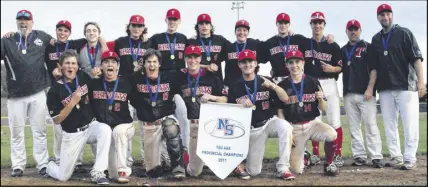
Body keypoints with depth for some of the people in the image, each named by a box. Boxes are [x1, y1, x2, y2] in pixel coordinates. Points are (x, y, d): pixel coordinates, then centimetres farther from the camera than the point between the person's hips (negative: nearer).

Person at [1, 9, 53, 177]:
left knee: (39, 130, 6)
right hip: (16, 95, 0)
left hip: (38, 93, 0)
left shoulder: (42, 37, 8)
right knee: (16, 132, 5)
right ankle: (18, 165, 13)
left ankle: (43, 164, 11)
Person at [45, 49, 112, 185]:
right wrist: (73, 102, -22)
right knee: (63, 177, -2)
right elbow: (56, 120, -12)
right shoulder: (55, 90, -11)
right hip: (72, 134, -2)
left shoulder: (84, 77, -1)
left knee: (105, 130, -34)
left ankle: (97, 172, -26)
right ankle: (49, 166, 36)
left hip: (91, 126, 3)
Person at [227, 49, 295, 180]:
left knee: (285, 126, -35)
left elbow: (285, 99, -9)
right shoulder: (235, 87, 0)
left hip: (269, 122, 1)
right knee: (253, 171, -7)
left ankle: (283, 169, -24)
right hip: (252, 129, 0)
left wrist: (272, 85, -25)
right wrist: (241, 105, -21)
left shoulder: (265, 82, 1)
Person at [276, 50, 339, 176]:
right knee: (296, 169, -9)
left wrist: (321, 99, -20)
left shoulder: (313, 82, 0)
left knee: (331, 134, -33)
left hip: (313, 123, 0)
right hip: (293, 128, 0)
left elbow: (323, 109, 2)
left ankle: (329, 164, -5)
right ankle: (302, 156, 28)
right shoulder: (282, 86, -1)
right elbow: (280, 112, 2)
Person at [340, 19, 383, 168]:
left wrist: (370, 88, -14)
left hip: (365, 94, -4)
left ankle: (376, 157, -6)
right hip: (348, 94, 5)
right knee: (354, 127, 5)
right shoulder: (343, 50, 18)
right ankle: (359, 156, 10)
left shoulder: (367, 47, 5)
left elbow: (373, 69, -4)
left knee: (371, 125, -8)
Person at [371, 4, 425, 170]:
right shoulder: (376, 39, 14)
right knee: (389, 125, 6)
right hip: (385, 88, 5)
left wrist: (420, 80, -13)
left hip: (406, 86, -5)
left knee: (410, 124, -6)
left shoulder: (404, 33, 1)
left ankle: (409, 159, -3)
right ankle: (396, 158, 13)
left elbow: (416, 58, -5)